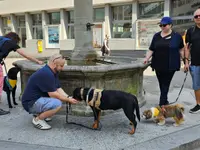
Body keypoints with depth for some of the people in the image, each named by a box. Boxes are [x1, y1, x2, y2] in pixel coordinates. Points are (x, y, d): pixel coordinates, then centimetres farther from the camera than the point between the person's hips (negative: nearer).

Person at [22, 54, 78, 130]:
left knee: (62, 97, 12)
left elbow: (58, 89, 5)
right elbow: (53, 94, -24)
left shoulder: (53, 72, 7)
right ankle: (37, 119, -7)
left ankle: (39, 113, 14)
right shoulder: (46, 74, -25)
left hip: (39, 98, 10)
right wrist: (68, 100, -14)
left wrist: (68, 97, -10)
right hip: (31, 103, -10)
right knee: (57, 104, -28)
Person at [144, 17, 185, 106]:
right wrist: (147, 58, -6)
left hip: (170, 66, -3)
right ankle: (165, 101, 28)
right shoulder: (156, 36, 8)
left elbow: (181, 49, 7)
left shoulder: (177, 36, -1)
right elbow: (151, 49, 7)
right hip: (158, 65, 4)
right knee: (161, 84, 12)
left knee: (165, 84, -3)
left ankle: (162, 104, 0)